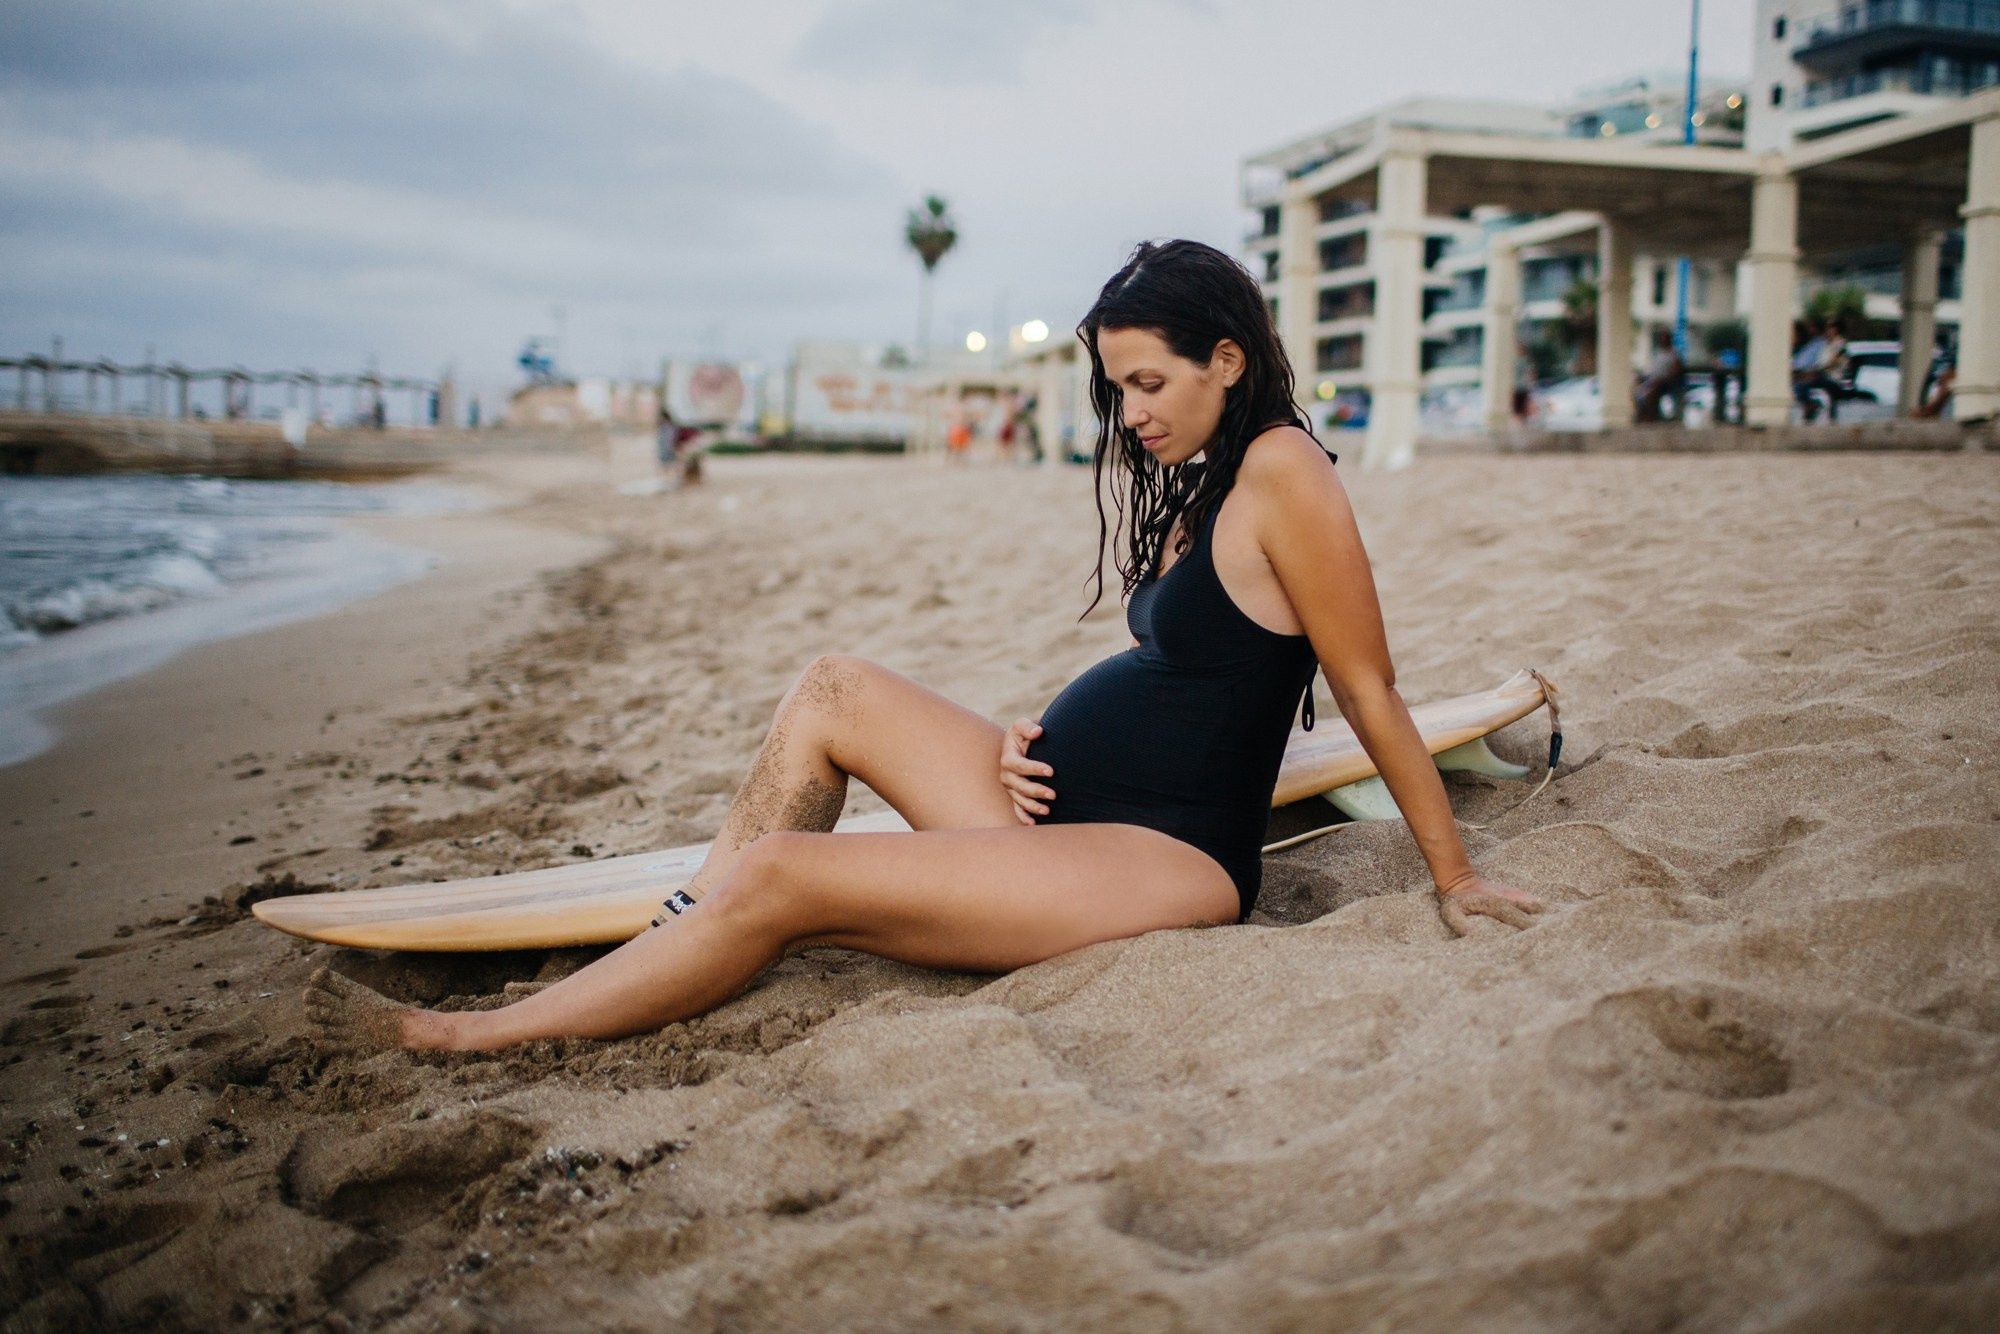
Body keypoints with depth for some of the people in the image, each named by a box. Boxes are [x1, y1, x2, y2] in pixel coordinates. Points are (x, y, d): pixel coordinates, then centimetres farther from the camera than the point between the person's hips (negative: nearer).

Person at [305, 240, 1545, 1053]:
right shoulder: (1187, 480, 13)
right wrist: (1039, 741, 1)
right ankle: (675, 944, 3)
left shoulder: (1282, 471, -14)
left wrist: (1456, 876, -6)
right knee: (834, 690, 5)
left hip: (1169, 857, -9)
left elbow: (1372, 694, -12)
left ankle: (462, 1037, -4)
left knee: (777, 879, -17)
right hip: (1070, 800, 9)